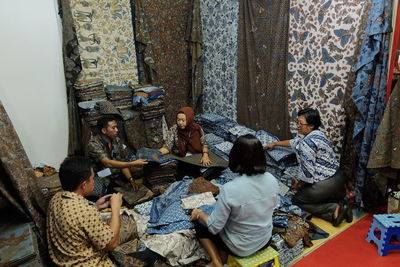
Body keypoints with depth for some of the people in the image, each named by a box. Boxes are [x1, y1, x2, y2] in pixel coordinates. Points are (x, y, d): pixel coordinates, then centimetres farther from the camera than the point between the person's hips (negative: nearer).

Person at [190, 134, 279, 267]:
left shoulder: (229, 189, -33)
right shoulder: (272, 180, -17)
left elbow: (214, 227, -22)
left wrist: (199, 214, -4)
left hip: (240, 248, -5)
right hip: (265, 239, 5)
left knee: (201, 227, 18)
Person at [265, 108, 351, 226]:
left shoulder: (307, 143, -23)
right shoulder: (317, 133, 7)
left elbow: (308, 172, -20)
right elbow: (295, 142, 23)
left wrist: (298, 183, -1)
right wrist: (275, 143, 31)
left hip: (325, 184, -9)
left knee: (296, 200, 11)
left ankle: (334, 209, -3)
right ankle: (339, 203, 11)